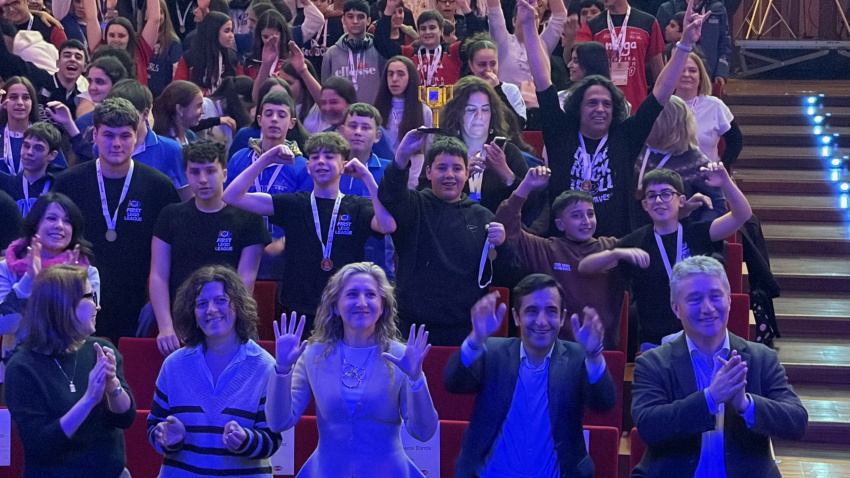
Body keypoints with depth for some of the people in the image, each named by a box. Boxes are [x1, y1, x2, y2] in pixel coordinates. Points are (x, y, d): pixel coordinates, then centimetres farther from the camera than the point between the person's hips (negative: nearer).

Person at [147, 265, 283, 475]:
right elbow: (154, 428, 3)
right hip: (180, 472, 2)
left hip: (245, 473, -2)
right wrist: (168, 438, -16)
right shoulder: (174, 365, 0)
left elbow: (271, 440, -9)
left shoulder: (264, 367, -7)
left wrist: (245, 441, -27)